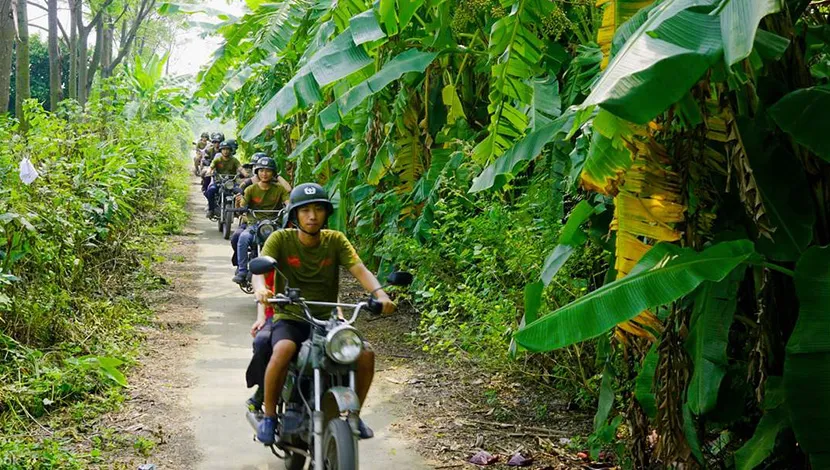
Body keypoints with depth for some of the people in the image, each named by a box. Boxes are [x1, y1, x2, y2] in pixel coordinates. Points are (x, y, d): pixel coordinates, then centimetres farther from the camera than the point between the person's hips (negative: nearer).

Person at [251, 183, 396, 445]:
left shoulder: (335, 240, 4)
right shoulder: (281, 239, -2)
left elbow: (359, 269, -8)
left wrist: (379, 293, -29)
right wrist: (260, 288, -42)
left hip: (328, 318, 3)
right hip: (290, 318, -3)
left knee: (365, 354, -21)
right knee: (283, 350, -36)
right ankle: (268, 416, -17)